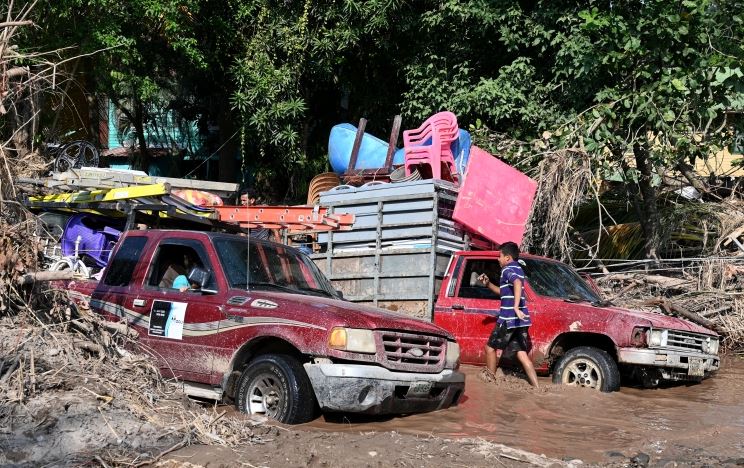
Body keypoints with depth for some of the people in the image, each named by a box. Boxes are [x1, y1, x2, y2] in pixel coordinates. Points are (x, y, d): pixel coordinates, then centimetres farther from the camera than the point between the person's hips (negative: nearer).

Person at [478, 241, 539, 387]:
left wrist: (516, 307, -40)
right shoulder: (518, 269, 20)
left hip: (509, 319, -9)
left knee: (490, 347, 7)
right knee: (521, 353, 6)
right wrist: (488, 284, 22)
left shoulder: (508, 269, -9)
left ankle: (490, 380, 14)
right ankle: (536, 387, -2)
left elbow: (517, 283, -32)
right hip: (521, 320, 9)